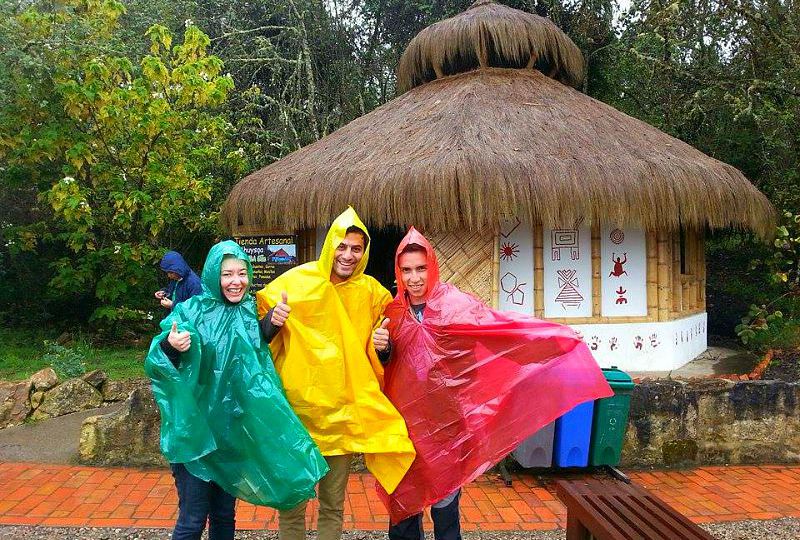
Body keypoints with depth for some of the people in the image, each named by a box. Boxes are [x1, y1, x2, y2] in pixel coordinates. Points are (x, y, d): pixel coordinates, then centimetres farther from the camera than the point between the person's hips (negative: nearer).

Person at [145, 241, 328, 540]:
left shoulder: (252, 313, 2)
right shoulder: (191, 311, -9)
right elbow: (155, 365, -14)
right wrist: (169, 347, -34)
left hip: (234, 430, 4)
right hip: (194, 429, -4)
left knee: (225, 516, 16)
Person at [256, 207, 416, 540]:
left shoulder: (371, 291, 2)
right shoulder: (297, 281, -5)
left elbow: (375, 350, 14)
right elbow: (261, 334, 2)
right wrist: (272, 320, -19)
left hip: (343, 411, 2)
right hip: (297, 408, -2)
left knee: (333, 506, 14)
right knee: (291, 503, 8)